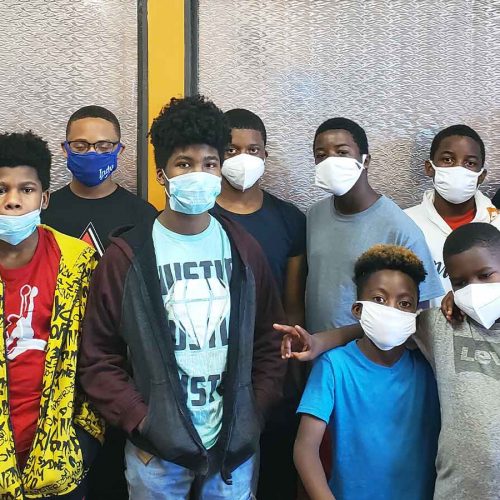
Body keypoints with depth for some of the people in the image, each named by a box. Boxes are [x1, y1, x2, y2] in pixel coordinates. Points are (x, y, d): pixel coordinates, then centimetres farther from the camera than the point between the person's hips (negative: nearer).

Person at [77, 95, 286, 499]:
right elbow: (99, 357, -5)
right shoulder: (127, 255, -7)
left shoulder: (243, 250, 2)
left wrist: (255, 414, -1)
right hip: (157, 451, -2)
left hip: (235, 448, 2)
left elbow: (270, 341, 6)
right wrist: (140, 421, -12)